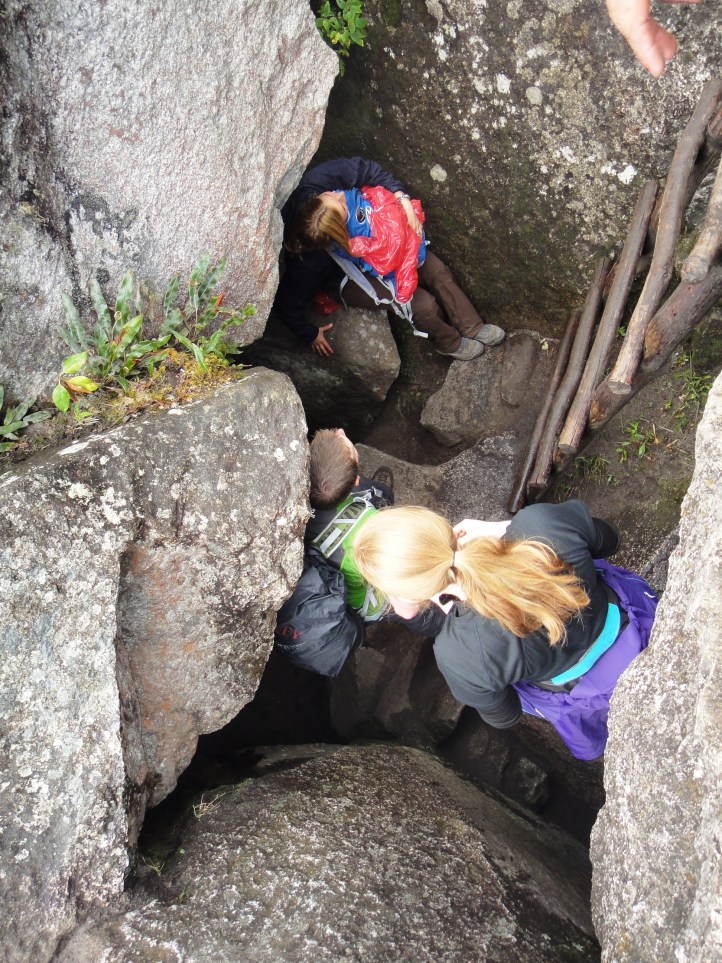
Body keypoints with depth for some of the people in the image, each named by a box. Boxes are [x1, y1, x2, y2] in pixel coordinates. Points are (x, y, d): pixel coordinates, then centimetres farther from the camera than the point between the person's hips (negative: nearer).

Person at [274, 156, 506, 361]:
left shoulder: (320, 179, -33)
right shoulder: (307, 261, -40)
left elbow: (367, 169, -17)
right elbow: (288, 303, -25)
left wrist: (403, 199, -27)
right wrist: (310, 334, -9)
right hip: (345, 277, -5)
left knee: (436, 269, -1)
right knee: (423, 304, -13)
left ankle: (472, 328, 21)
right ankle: (449, 343, 20)